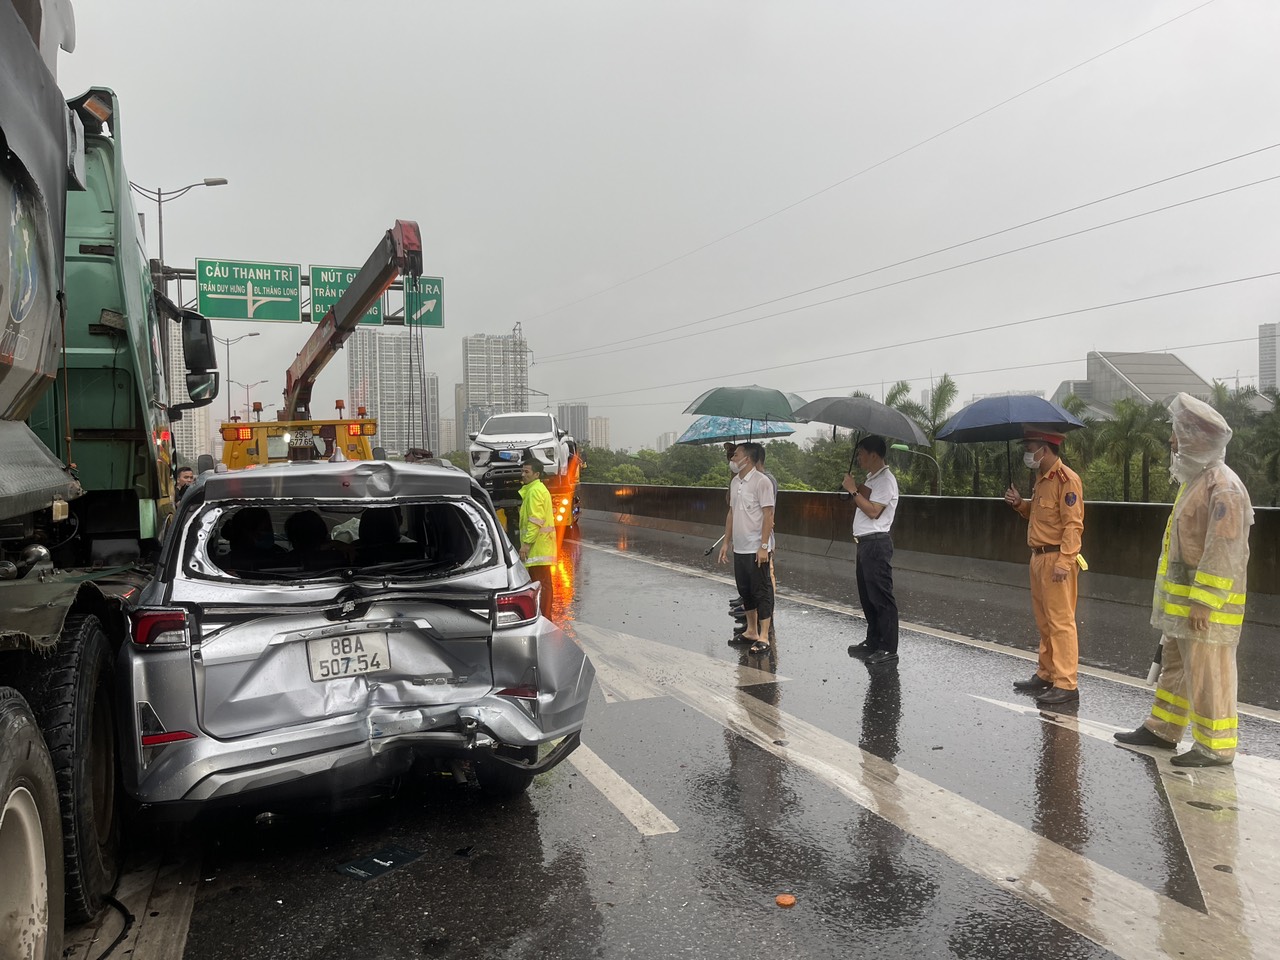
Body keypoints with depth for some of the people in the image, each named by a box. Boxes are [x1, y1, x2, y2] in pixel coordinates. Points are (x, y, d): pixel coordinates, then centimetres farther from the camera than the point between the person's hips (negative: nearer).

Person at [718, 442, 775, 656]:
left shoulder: (761, 481, -14)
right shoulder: (735, 482, 10)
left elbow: (768, 515, -16)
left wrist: (764, 546, -20)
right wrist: (726, 542, 15)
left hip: (756, 549, -8)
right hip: (739, 548, 8)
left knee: (762, 592, -1)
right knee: (745, 590, 15)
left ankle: (763, 637, 5)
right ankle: (751, 631, 27)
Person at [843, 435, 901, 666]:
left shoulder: (885, 480, -13)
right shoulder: (872, 479, 17)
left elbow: (873, 511, -20)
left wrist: (854, 490, -14)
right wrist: (854, 489, 1)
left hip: (876, 543, -10)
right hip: (865, 543, 10)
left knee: (881, 597, -6)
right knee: (867, 596, 15)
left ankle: (888, 649, -1)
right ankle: (873, 642, 25)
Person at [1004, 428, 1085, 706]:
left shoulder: (1066, 479, -14)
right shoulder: (1041, 479, 15)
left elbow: (1073, 524, -19)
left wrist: (1064, 562, -24)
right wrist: (1020, 504, 7)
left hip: (1057, 560, -10)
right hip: (1038, 558, 10)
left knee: (1061, 623, -6)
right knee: (1044, 621, 16)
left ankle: (1066, 685, -2)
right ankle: (1046, 674, 26)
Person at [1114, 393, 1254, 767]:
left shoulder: (1223, 487, -19)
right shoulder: (1196, 480, 14)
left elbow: (1224, 554, -23)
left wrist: (1203, 603, -23)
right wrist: (1167, 594, 22)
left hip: (1205, 608, -10)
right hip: (1181, 602, 10)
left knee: (1208, 675, 0)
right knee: (1175, 668, 17)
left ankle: (1215, 747, 11)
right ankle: (1162, 729, 28)